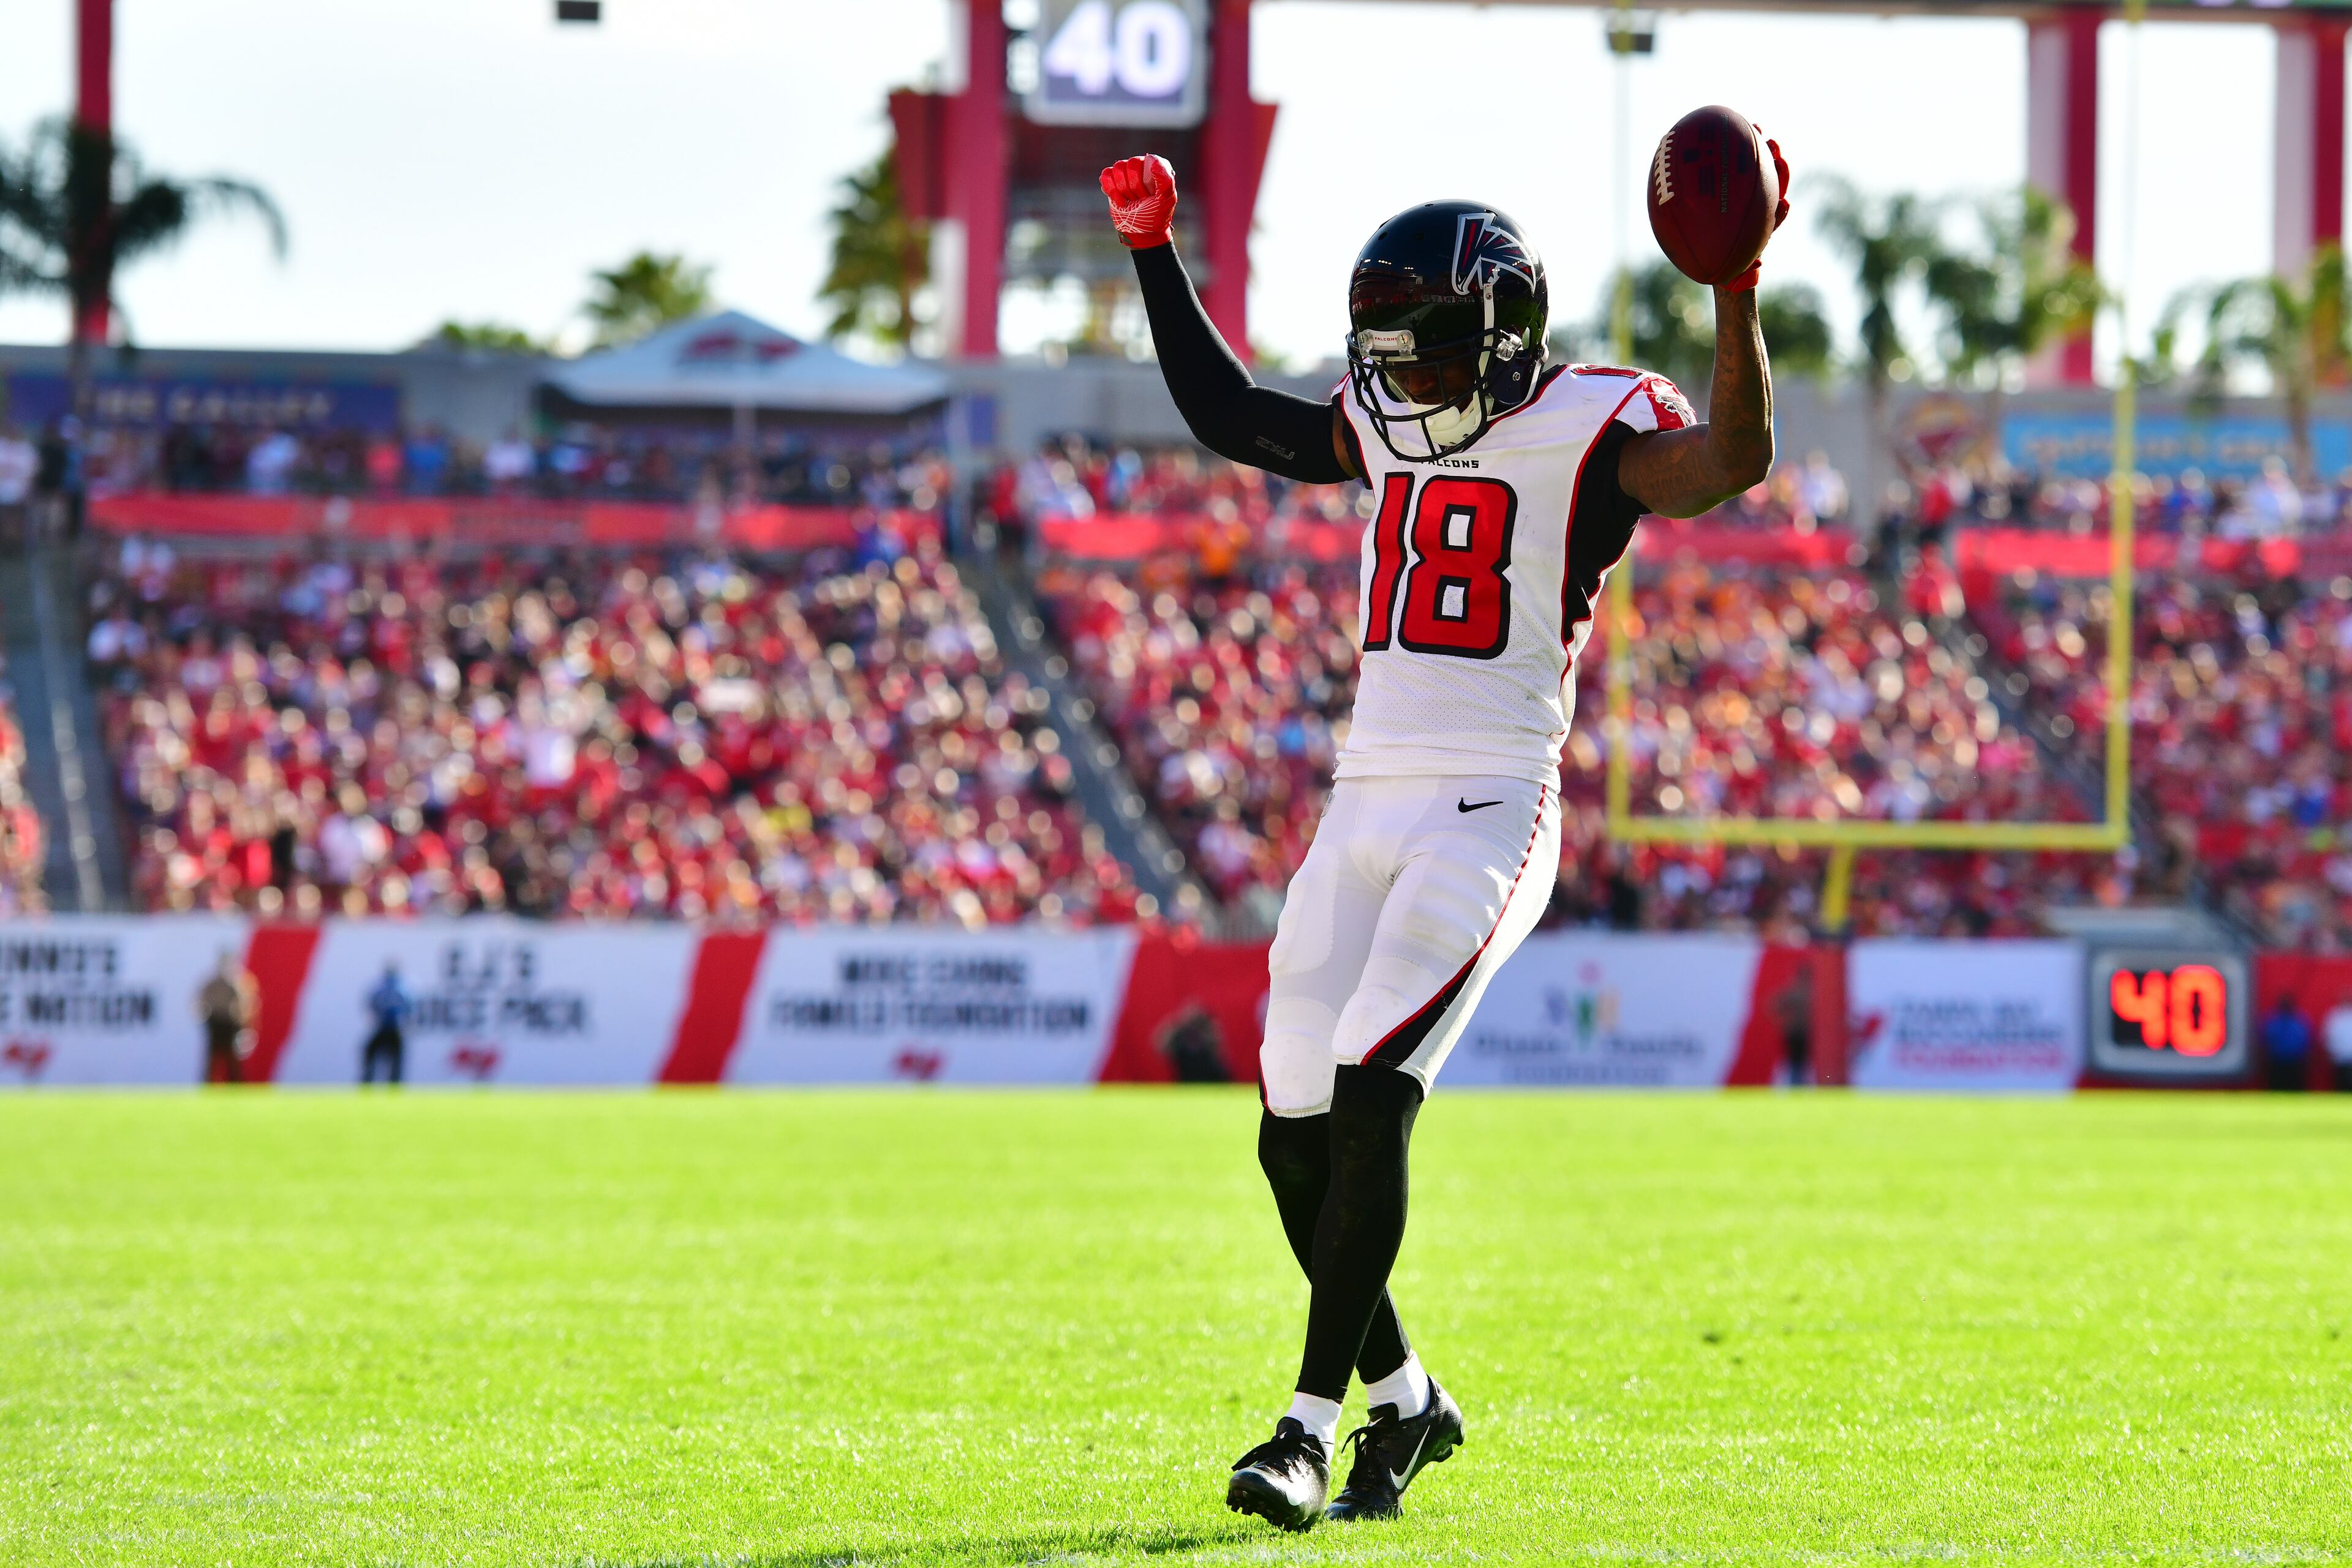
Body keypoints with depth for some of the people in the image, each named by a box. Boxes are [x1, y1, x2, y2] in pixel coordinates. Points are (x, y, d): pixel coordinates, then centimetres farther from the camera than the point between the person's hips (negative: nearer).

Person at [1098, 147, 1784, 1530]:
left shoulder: (1589, 432, -5)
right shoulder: (1392, 431, 16)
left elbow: (1737, 459, -23)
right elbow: (1225, 413, 30)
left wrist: (1738, 289, -33)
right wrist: (1156, 251, 28)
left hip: (1488, 817, -7)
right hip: (1366, 807, 7)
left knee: (1372, 1100, -20)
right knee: (1298, 1139, 3)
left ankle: (1312, 1426, -18)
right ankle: (1403, 1402, 21)